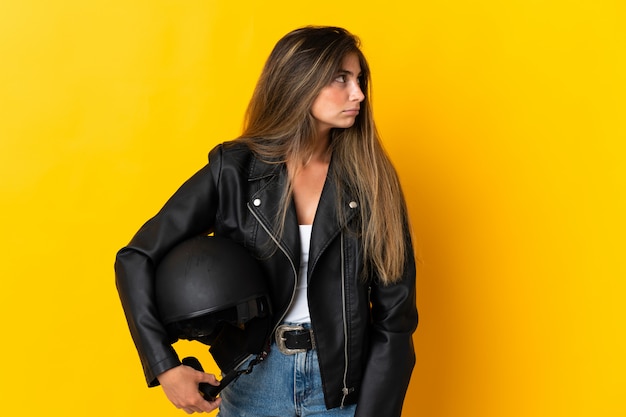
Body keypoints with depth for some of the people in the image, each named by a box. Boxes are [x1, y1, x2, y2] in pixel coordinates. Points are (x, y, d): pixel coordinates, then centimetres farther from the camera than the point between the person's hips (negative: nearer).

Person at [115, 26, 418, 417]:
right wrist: (165, 367, -15)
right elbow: (137, 259, -7)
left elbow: (394, 314, -6)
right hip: (255, 384, 0)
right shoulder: (232, 171, -9)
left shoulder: (371, 178, -6)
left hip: (346, 385, 1)